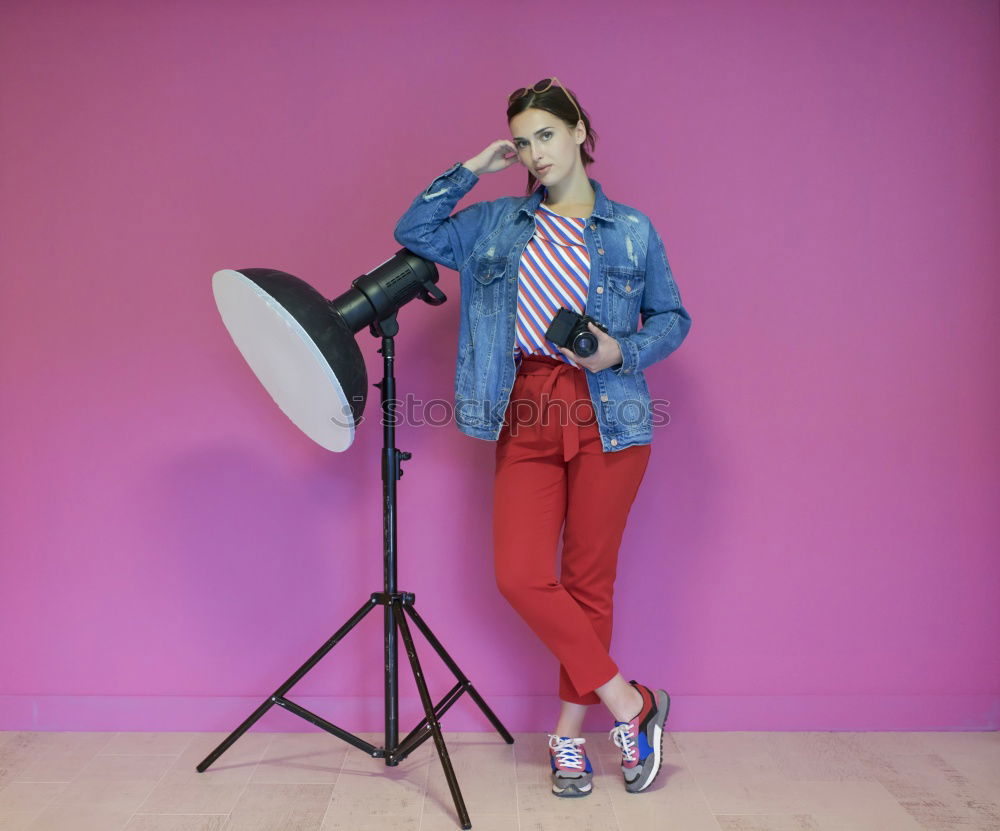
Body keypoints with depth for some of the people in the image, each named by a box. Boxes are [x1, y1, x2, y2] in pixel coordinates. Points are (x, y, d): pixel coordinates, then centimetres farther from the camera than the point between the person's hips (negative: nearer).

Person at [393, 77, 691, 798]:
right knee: (520, 577, -8)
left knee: (589, 579, 2)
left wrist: (623, 350, -8)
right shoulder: (497, 223, 15)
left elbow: (673, 318, 11)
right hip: (525, 417, 2)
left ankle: (570, 735, 19)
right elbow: (415, 232, 12)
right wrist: (472, 168, 10)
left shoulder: (633, 231, 9)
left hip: (607, 414, -2)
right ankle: (631, 705, 7)